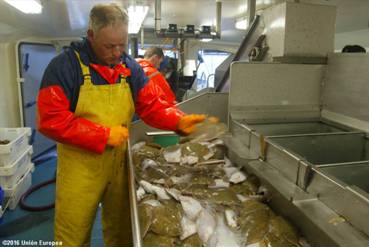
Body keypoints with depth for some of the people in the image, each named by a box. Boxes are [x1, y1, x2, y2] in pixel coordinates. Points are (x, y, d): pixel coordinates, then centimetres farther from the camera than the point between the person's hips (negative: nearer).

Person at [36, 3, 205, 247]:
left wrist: (179, 120, -17)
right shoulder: (64, 65, -14)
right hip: (81, 168, -4)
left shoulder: (130, 67, 1)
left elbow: (152, 104, 1)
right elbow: (50, 120, -19)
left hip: (120, 163, 4)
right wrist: (103, 135, -21)